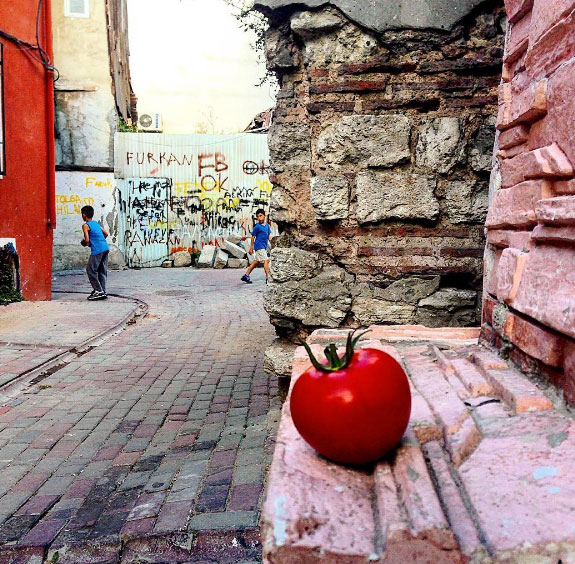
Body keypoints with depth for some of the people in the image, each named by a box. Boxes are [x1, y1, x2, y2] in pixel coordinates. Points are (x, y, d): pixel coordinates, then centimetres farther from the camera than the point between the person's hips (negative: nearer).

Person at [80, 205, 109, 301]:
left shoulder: (85, 226, -4)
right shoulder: (96, 223, 18)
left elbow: (87, 240, -12)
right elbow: (106, 233, 24)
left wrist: (85, 244, 8)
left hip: (97, 250, -8)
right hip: (105, 248, 8)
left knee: (90, 270, 1)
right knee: (102, 271, 12)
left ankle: (99, 291, -1)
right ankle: (102, 292, 14)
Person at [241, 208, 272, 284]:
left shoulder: (267, 225, 9)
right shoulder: (257, 226, -9)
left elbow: (269, 235, 16)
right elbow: (253, 237, -3)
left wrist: (270, 238, -4)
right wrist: (251, 247, 0)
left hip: (264, 247, 8)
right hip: (259, 246, -8)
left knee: (257, 262, 13)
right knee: (266, 260, -14)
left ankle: (246, 276, 22)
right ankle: (268, 277, -14)